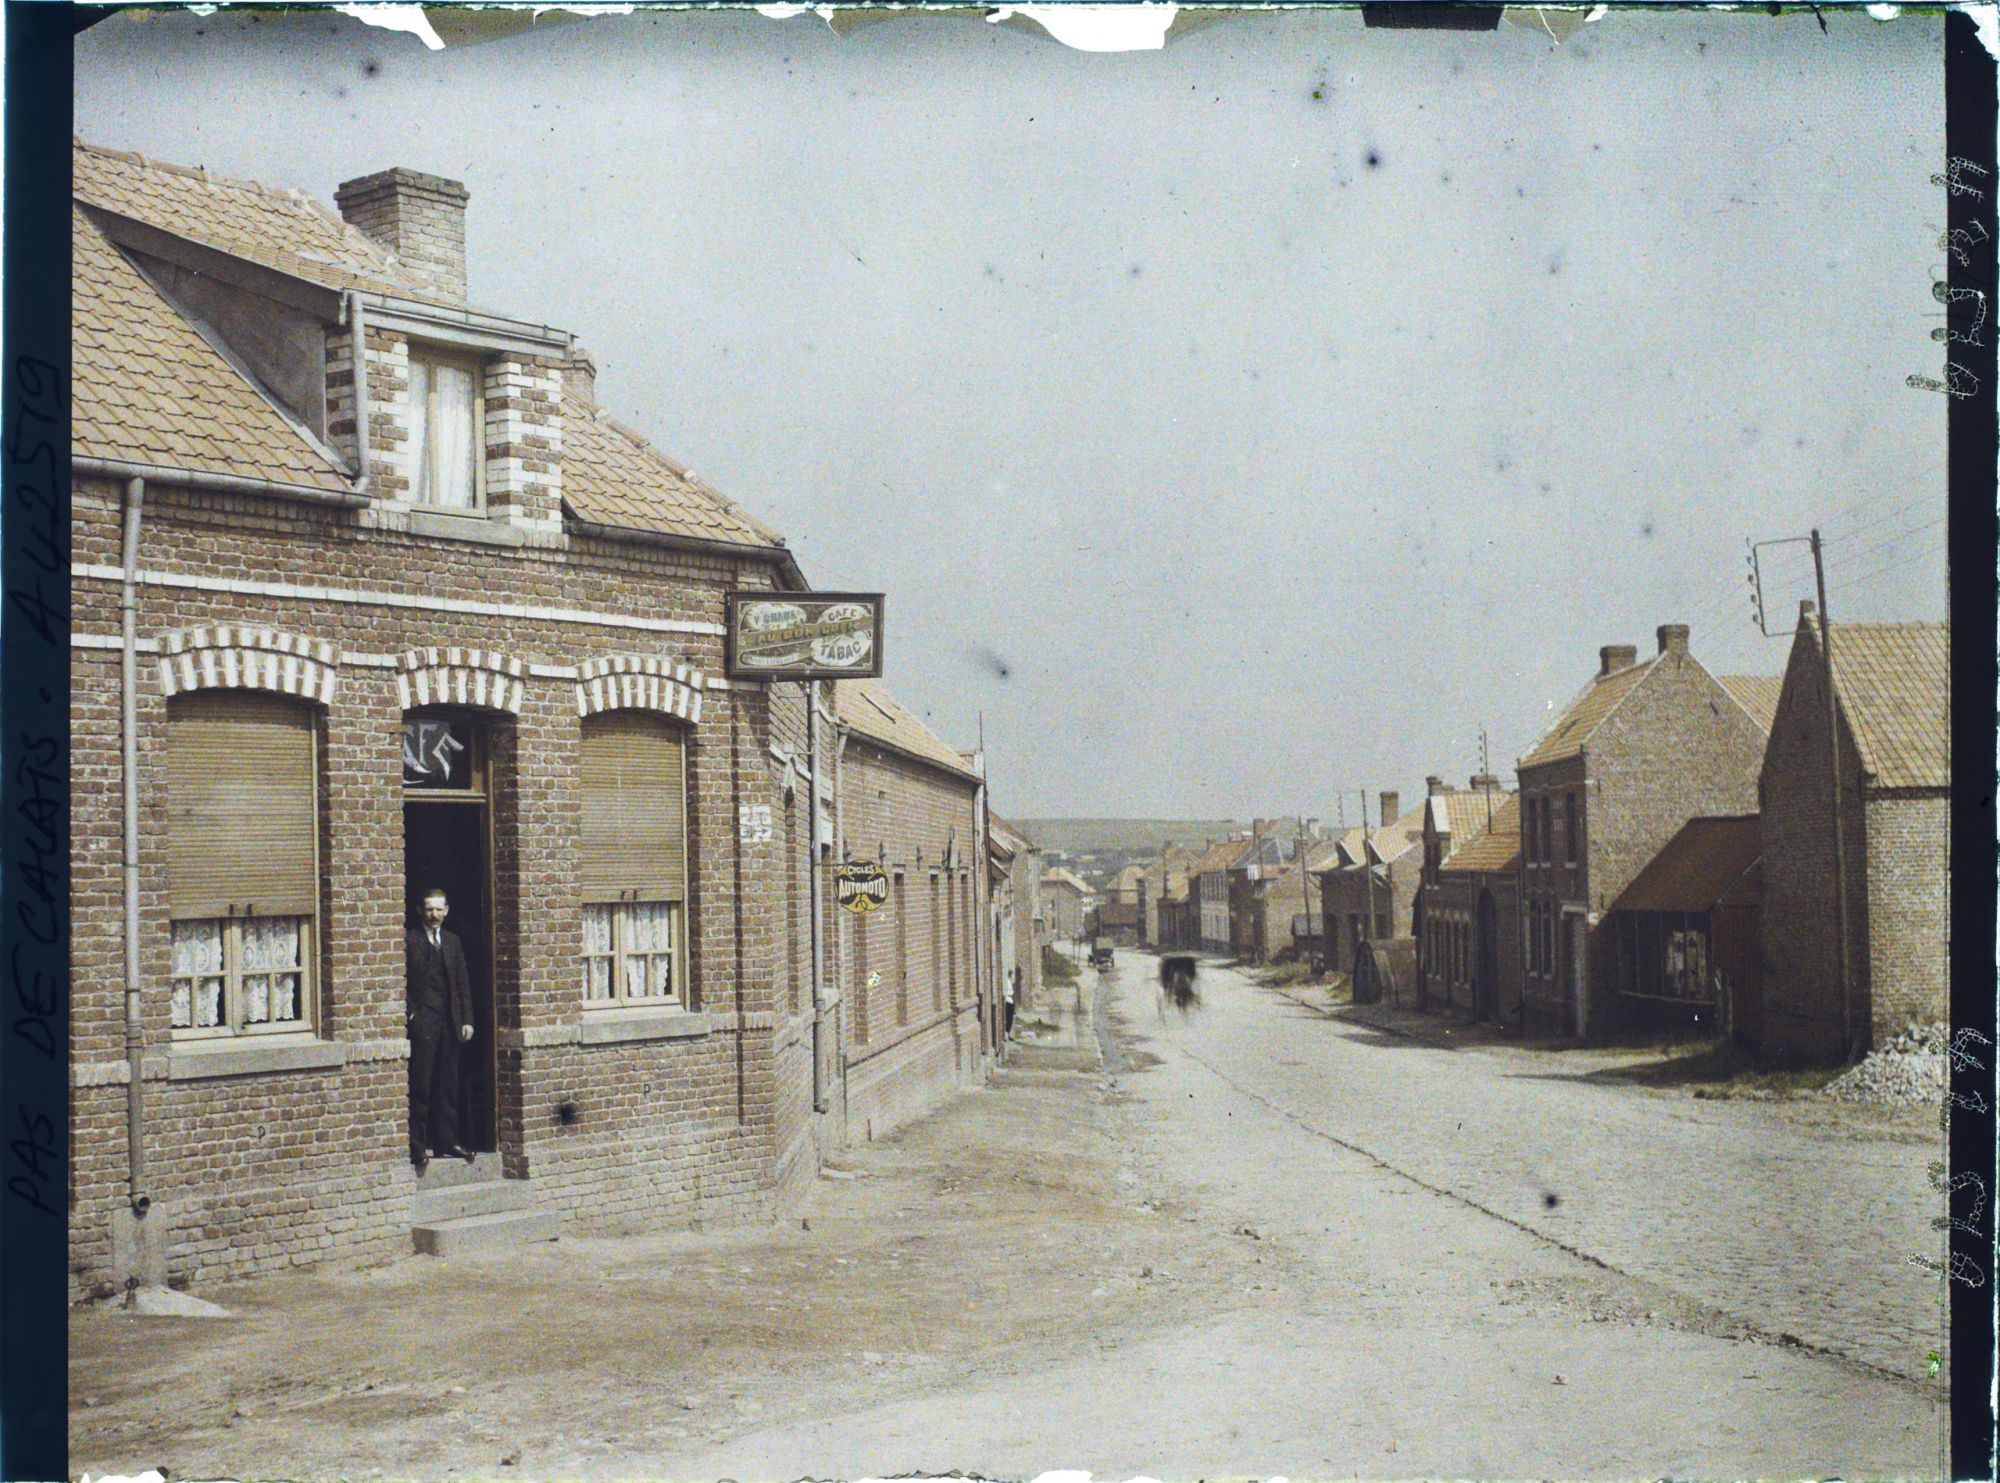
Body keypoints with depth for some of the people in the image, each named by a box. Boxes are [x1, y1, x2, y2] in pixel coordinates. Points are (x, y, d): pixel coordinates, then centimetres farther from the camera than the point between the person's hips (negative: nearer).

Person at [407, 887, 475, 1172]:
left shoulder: (452, 941, 15)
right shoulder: (409, 941, -2)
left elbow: (463, 983, 14)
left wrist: (466, 1020, 7)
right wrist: (410, 1012, -12)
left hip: (450, 1021, 5)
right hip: (423, 1021, -5)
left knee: (448, 1085, 8)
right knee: (420, 1086, -4)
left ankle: (447, 1141, 15)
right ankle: (417, 1146, -1)